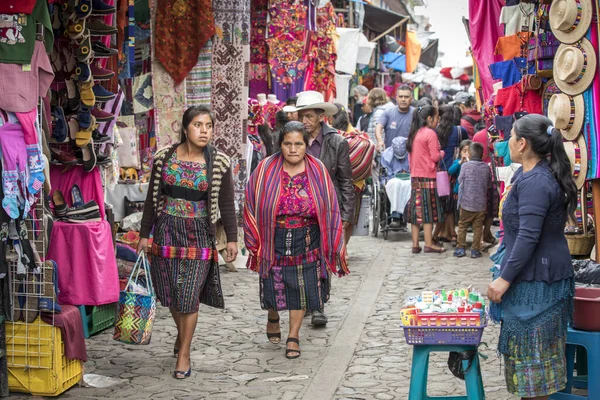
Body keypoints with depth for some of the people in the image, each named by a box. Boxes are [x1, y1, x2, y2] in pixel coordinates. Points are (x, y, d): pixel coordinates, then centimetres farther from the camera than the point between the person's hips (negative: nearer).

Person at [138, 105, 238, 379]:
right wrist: (145, 234, 6)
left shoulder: (219, 162, -3)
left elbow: (226, 204, 1)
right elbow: (152, 199, 6)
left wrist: (232, 238, -3)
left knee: (189, 295, -4)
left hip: (199, 233, -2)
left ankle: (184, 353, 9)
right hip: (167, 230, 2)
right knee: (171, 292, 10)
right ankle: (181, 333, 39)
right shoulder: (164, 158, 0)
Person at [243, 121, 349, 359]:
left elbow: (329, 208, 1)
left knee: (301, 287, 4)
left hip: (306, 241, 0)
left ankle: (293, 336, 19)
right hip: (274, 240, 0)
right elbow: (252, 205, -1)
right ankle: (273, 318, 42)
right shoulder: (266, 170, -7)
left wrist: (331, 246, -1)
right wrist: (255, 242, -3)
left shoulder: (317, 170, -5)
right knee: (274, 284, 10)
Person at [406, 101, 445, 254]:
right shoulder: (430, 133, -12)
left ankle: (415, 244, 9)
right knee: (428, 211, -2)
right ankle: (429, 244, 0)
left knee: (417, 210, 8)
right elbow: (435, 156, -14)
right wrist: (442, 153, 4)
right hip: (428, 177, -7)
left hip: (415, 177, 7)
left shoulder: (414, 133, 12)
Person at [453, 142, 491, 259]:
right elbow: (489, 184, 8)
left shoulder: (465, 166, -10)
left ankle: (460, 248, 11)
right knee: (478, 227, 8)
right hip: (481, 203, 2)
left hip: (466, 202, -2)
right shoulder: (486, 167, -2)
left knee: (462, 226, 11)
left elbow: (460, 180, 1)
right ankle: (475, 250, 8)